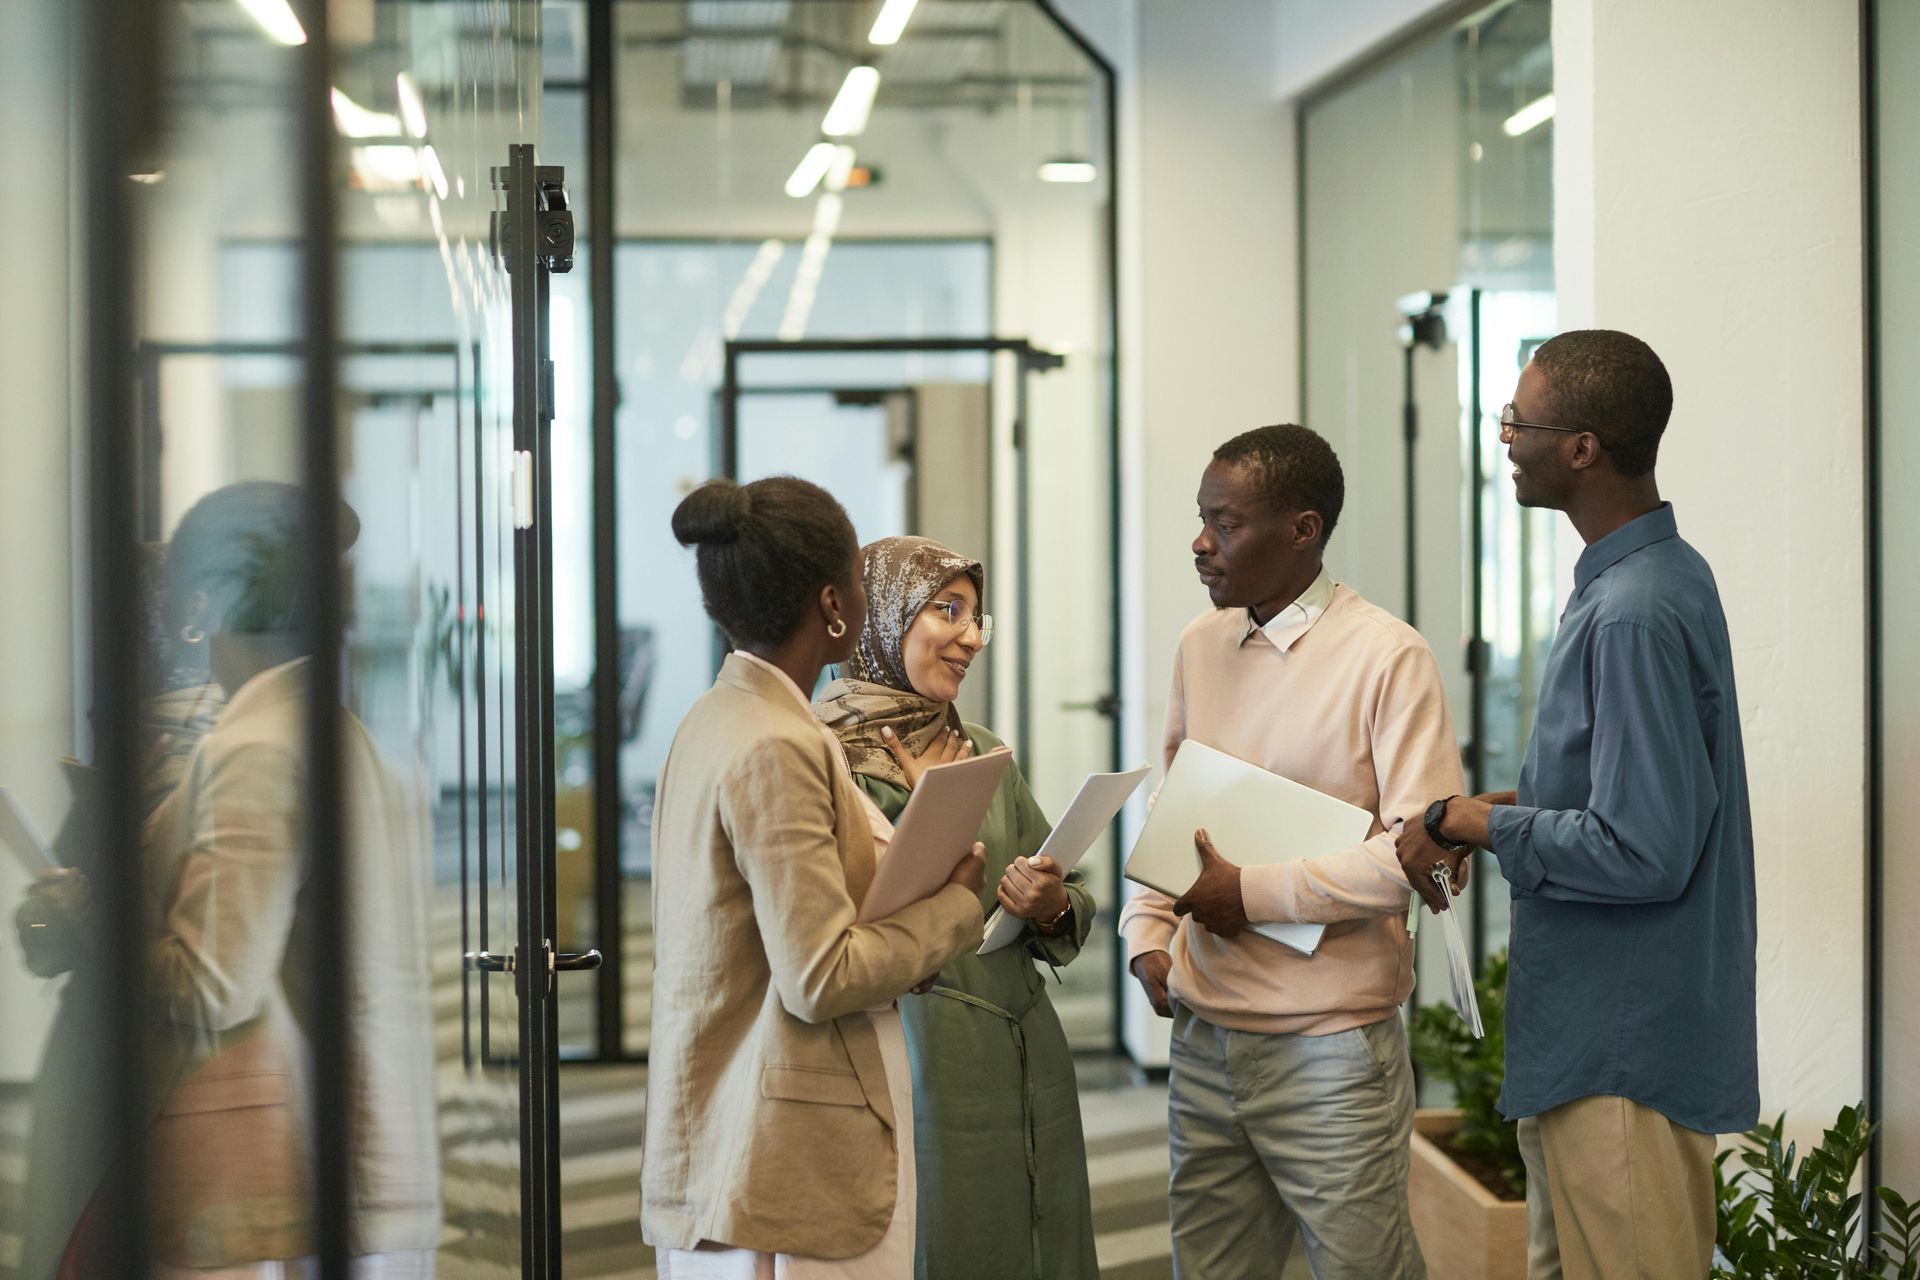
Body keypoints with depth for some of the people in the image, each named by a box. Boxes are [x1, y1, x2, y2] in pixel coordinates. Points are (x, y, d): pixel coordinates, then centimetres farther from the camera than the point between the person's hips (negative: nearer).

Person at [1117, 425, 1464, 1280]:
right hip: (1204, 1039, 6)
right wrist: (1148, 934, 2)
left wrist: (1254, 894, -16)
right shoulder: (1200, 647, 9)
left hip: (1329, 1048, -6)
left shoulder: (1386, 656, -11)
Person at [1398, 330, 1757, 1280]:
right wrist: (1498, 809, 9)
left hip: (1624, 1053, -10)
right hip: (1592, 1026, 10)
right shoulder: (1662, 575, 9)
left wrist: (1467, 823, -15)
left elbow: (1642, 852, -26)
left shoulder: (1637, 613, -24)